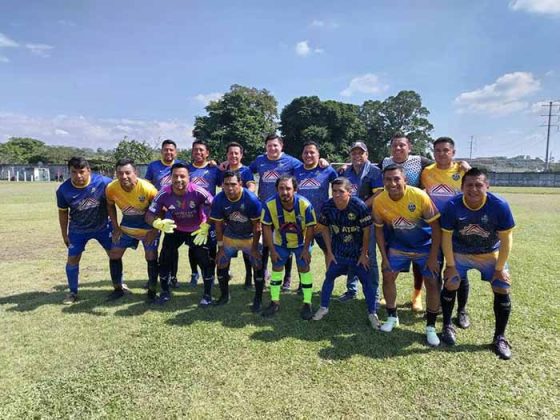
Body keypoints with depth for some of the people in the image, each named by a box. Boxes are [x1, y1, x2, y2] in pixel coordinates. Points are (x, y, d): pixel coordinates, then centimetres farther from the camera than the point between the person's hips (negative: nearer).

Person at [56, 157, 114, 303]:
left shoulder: (104, 182, -23)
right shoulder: (63, 189, -16)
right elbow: (63, 212, -2)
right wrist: (64, 234, 3)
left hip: (103, 226, 0)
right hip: (78, 230, 0)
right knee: (72, 259, 2)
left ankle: (118, 285, 25)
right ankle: (73, 292, 22)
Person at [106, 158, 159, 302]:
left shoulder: (147, 188, -30)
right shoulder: (111, 188, -20)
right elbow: (110, 206, 3)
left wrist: (154, 230, -17)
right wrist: (115, 227, 0)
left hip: (148, 227, -4)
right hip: (126, 227, 4)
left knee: (151, 257, -5)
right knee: (114, 255, 6)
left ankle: (152, 290, 13)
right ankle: (118, 289, 24)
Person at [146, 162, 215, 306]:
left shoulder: (198, 192, -31)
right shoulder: (164, 194, -25)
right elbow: (149, 215, -20)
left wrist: (205, 227, -27)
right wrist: (160, 223, -41)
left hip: (198, 229, -2)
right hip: (175, 229, 2)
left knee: (205, 260, -8)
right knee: (165, 258, 2)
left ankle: (207, 295, 11)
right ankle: (165, 291, 26)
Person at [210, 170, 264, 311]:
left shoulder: (251, 199, -27)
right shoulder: (218, 200, -19)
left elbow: (256, 226, -18)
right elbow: (218, 225, -7)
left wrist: (254, 247, -16)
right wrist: (220, 246, -3)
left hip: (250, 237, -2)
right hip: (230, 236, 3)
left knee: (258, 266, -8)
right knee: (221, 264, 6)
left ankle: (258, 300, 10)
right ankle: (224, 296, 29)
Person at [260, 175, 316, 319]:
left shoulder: (305, 205, -31)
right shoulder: (270, 204, -28)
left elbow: (310, 227, -17)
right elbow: (266, 227, -15)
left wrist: (306, 249, -14)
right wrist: (272, 250, -12)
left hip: (301, 242, -1)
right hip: (280, 242, 2)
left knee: (304, 269, 0)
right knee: (276, 268, 7)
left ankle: (307, 304, 14)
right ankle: (275, 302, 22)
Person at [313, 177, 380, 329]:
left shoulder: (360, 206, -25)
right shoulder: (327, 207, -15)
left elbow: (366, 231, -14)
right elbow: (324, 229, -1)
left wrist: (364, 254, -9)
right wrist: (329, 252, 0)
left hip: (358, 251, -2)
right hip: (337, 251, 3)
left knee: (366, 280, 1)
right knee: (329, 277, 7)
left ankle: (372, 313, 17)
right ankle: (324, 307, 26)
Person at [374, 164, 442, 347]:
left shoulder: (420, 196, -28)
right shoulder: (379, 201, -19)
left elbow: (435, 226, -18)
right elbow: (379, 229, -4)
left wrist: (433, 257, -17)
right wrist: (384, 257, -5)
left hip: (425, 246, -2)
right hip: (398, 246, 3)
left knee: (432, 282, -4)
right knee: (388, 276, 2)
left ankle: (431, 327, 13)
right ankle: (392, 317, 23)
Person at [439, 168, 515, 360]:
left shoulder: (500, 206, -27)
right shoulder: (452, 206, -26)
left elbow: (505, 240, -16)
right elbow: (446, 237, -14)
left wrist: (499, 268, -12)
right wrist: (450, 265, -10)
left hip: (491, 254, 1)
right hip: (460, 252, 0)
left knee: (502, 289, -4)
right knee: (450, 284, -5)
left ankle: (499, 337, 14)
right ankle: (447, 326, 19)